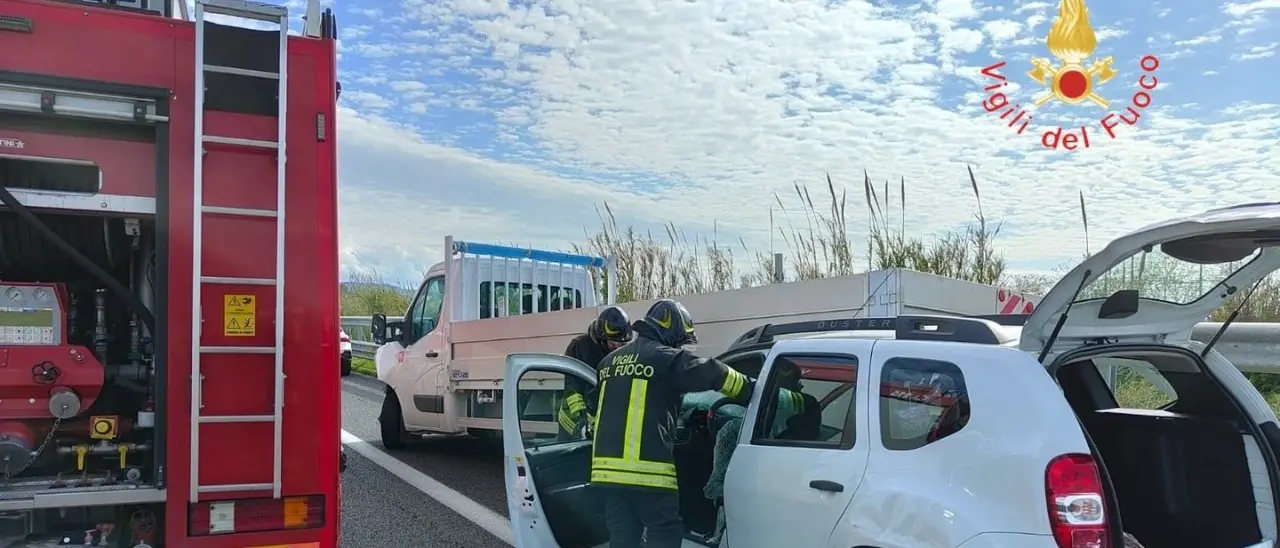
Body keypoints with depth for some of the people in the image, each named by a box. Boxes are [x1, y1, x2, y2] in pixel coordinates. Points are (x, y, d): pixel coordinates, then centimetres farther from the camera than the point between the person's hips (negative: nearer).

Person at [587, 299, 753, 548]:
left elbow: (593, 408, 30)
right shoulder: (666, 358, -4)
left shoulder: (610, 361, 20)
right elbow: (714, 374, -9)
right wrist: (750, 391, 5)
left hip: (608, 466, 7)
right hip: (648, 468, -7)